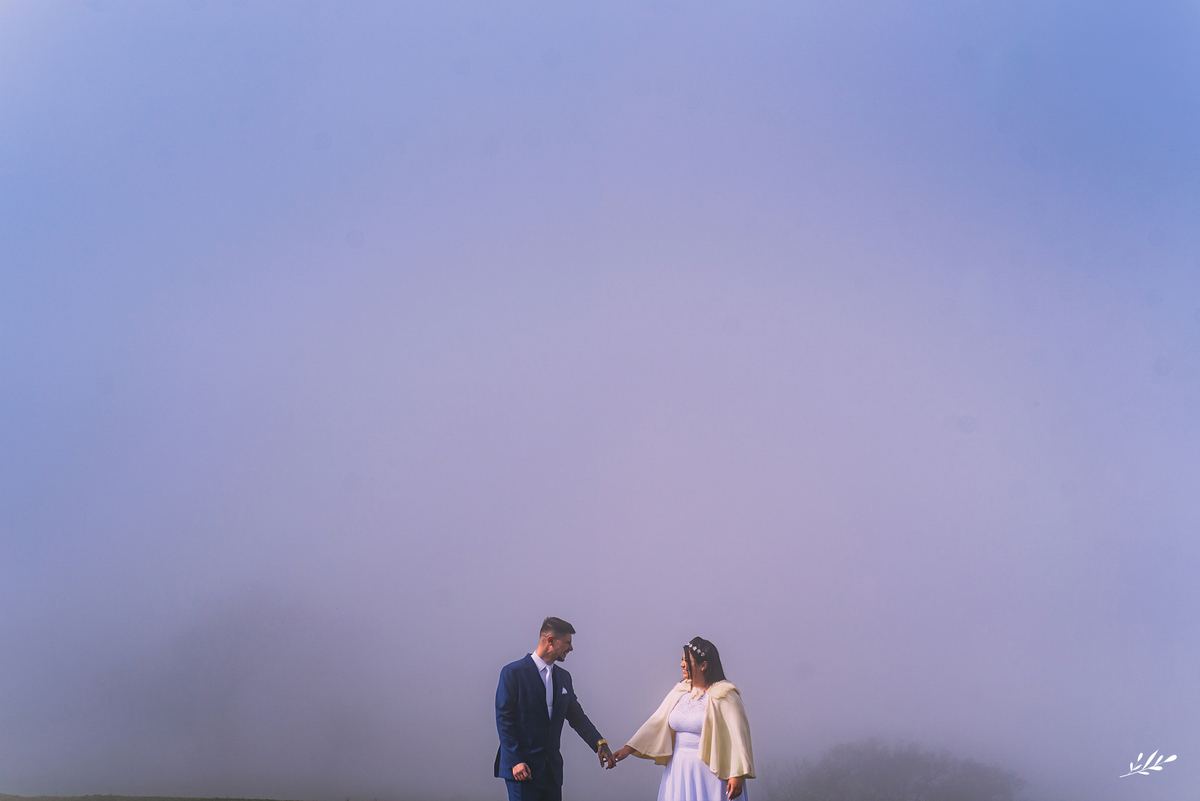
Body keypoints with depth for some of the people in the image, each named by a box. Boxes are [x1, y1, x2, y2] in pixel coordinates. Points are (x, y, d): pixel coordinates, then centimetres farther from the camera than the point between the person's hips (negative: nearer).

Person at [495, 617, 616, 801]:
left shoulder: (563, 677, 14)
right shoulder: (513, 673, -7)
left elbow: (577, 716, 17)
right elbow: (504, 719, -10)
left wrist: (599, 744, 1)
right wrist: (515, 762, -16)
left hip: (552, 768, 7)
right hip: (522, 767, -6)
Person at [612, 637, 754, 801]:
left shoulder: (724, 695, -8)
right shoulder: (679, 691, 11)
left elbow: (738, 735, -12)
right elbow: (657, 723, 10)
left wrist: (738, 775, -18)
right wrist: (629, 749, 2)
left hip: (710, 772, -6)